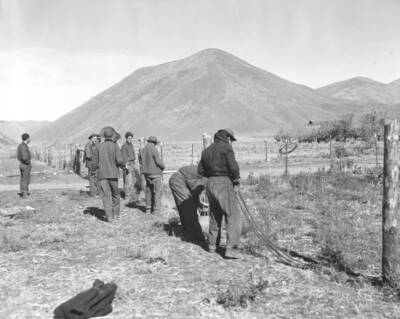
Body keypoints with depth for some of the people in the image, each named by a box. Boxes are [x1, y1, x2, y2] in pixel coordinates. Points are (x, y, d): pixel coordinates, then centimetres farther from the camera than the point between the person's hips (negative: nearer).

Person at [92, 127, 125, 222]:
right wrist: (123, 166, 6)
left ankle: (109, 216, -6)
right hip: (113, 174, -1)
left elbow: (94, 163, 1)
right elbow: (119, 160, -15)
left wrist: (96, 167, 23)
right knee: (115, 194, 16)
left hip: (102, 174, 1)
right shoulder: (115, 146, -5)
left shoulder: (98, 146, 1)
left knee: (106, 195, 1)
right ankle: (116, 214, 22)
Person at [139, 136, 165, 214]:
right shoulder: (154, 150, -15)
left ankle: (148, 208, 18)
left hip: (146, 172, 7)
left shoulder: (143, 150, 6)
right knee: (157, 190, -1)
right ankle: (156, 209, -4)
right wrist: (163, 166, 1)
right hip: (155, 173, -7)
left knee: (148, 190, 15)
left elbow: (140, 161, 13)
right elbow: (158, 161, -16)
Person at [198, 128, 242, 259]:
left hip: (210, 184, 7)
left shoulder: (206, 150, 15)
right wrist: (236, 181, -2)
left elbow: (200, 170, 14)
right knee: (233, 216, -3)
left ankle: (212, 244, 28)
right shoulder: (226, 147, -6)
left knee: (215, 215, 20)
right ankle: (230, 249, -10)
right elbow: (233, 166, -16)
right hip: (224, 184, -7)